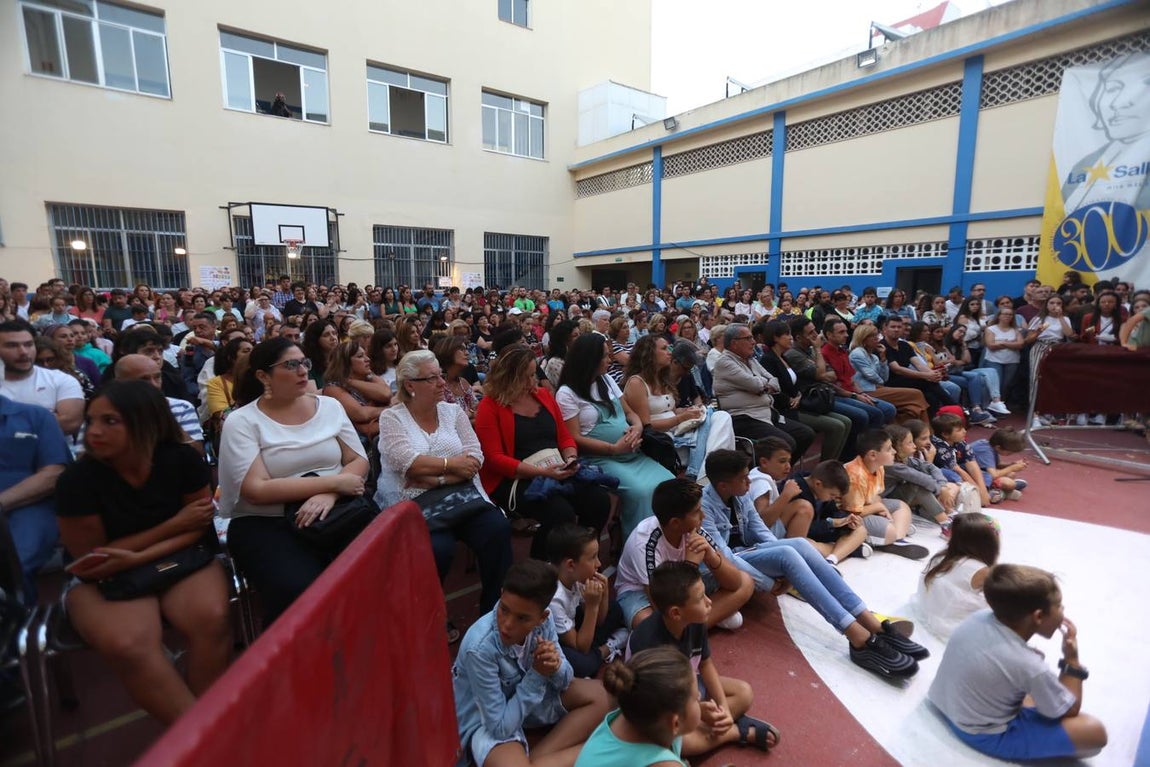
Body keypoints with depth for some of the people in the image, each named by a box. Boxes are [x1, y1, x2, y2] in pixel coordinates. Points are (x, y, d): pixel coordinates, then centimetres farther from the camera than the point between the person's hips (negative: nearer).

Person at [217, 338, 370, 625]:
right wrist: (332, 482, -15)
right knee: (300, 592, -30)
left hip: (333, 511, 3)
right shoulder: (241, 421, -3)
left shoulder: (329, 406, 7)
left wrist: (329, 495, -16)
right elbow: (257, 490, -13)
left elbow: (359, 461, 4)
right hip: (264, 523, -2)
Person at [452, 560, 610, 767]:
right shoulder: (480, 647, -34)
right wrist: (537, 674, -28)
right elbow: (500, 728, -27)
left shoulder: (542, 621, -19)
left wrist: (555, 667, -29)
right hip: (486, 722, -6)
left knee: (597, 695, -3)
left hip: (526, 695, 6)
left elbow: (565, 680, -6)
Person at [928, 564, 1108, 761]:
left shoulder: (980, 617, -11)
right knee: (1094, 731, -11)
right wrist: (1072, 660, -5)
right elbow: (1070, 711, -9)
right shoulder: (1027, 665, -30)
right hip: (982, 735, -8)